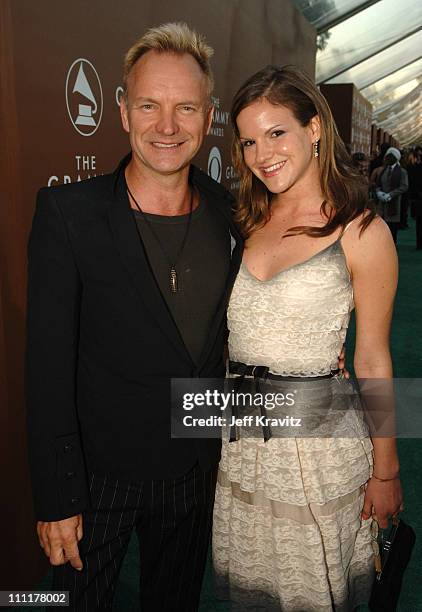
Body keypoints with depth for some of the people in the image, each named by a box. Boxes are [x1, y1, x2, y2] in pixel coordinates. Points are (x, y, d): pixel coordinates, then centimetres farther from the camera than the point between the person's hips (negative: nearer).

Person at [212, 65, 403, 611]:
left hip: (316, 438, -4)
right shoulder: (246, 222, 4)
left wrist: (385, 469, -2)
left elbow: (372, 360, -7)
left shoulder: (362, 231, -11)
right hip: (239, 438, 5)